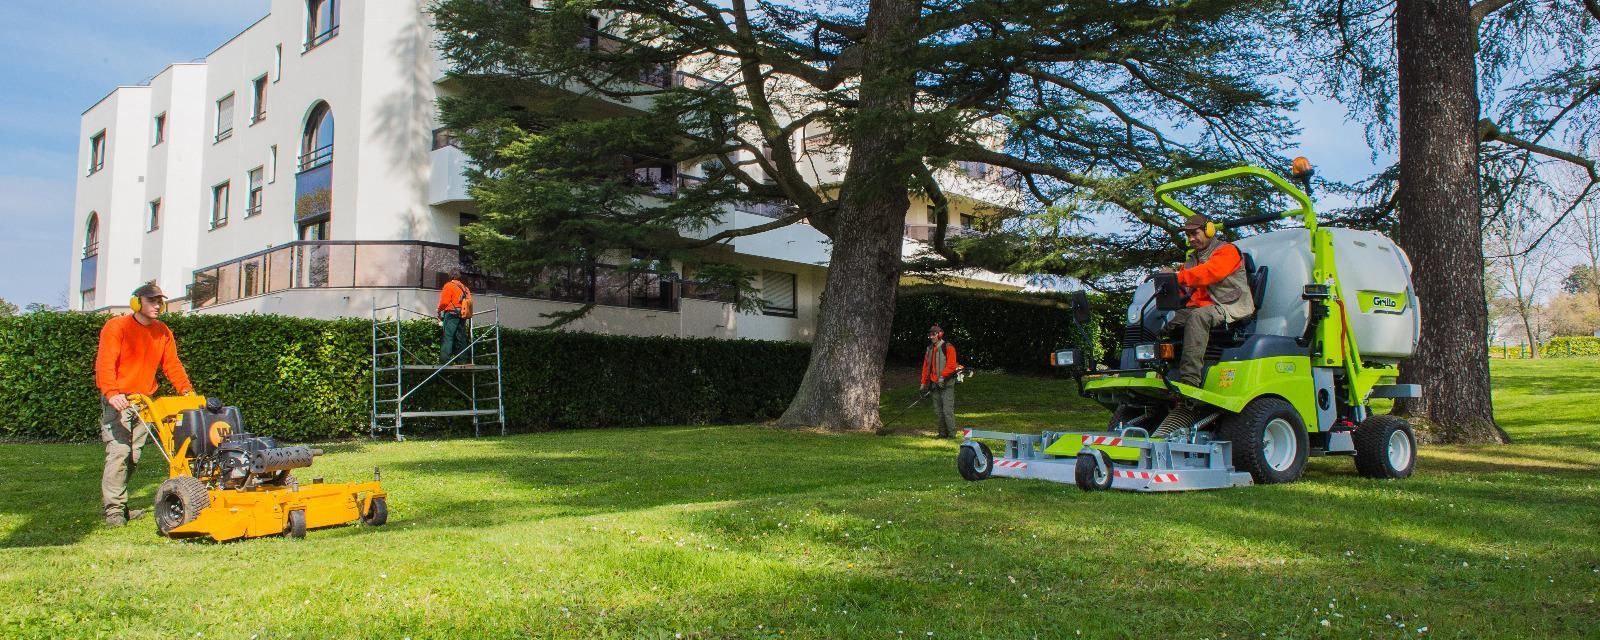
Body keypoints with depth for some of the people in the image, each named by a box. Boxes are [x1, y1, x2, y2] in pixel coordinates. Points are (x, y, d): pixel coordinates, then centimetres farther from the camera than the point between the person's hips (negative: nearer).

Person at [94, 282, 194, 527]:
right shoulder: (116, 327, -8)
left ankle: (119, 504, 17)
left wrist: (187, 390, -2)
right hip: (118, 401, -6)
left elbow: (172, 364, 12)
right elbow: (105, 362, -19)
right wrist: (111, 392, -34)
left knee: (133, 456, 7)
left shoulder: (163, 332, 12)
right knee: (118, 452, -14)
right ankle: (113, 509, -11)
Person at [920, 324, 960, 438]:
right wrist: (924, 383, 16)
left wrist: (942, 376, -22)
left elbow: (951, 365, -15)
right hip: (934, 385, 7)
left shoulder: (948, 348, -6)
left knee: (947, 410, -10)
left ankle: (952, 433, -4)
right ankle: (942, 433, 15)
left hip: (946, 384, -7)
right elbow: (926, 367, 19)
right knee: (938, 411, 8)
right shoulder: (929, 350, 16)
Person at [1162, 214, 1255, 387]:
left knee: (1197, 316, -37)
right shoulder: (1193, 258, 24)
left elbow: (1209, 273, -20)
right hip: (1200, 306, 8)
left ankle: (1189, 378, -48)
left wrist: (1178, 276, -27)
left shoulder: (1227, 251, 0)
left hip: (1230, 307, -8)